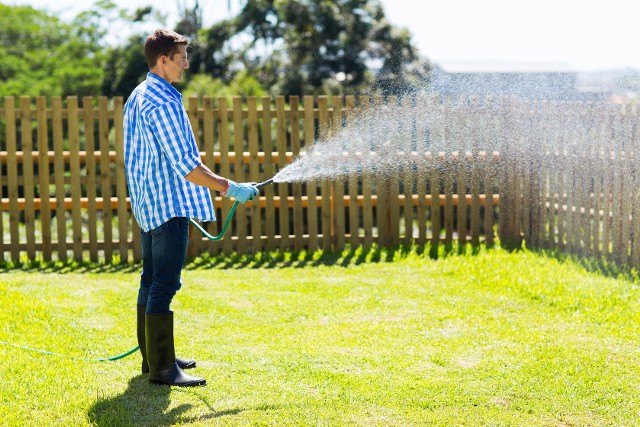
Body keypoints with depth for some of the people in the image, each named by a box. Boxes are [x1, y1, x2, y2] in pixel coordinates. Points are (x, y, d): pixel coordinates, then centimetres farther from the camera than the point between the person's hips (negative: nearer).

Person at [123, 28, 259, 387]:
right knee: (165, 284, -9)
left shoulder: (139, 96, 14)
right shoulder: (163, 103, -18)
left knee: (152, 280, 16)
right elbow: (186, 165, -22)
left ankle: (153, 356, 25)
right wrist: (229, 187, -15)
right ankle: (162, 368, -7)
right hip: (169, 205, -11)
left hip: (149, 203, 11)